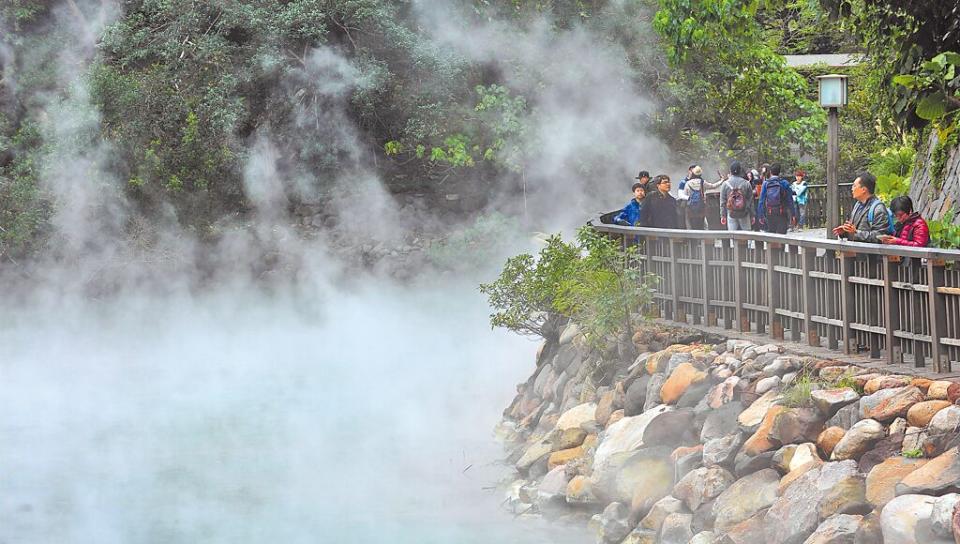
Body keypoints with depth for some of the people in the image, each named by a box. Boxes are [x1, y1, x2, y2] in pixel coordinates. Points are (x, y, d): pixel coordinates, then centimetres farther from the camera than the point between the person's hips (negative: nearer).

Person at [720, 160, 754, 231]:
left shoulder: (725, 184, -4)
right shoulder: (746, 183, -6)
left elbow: (722, 202, 1)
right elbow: (750, 201, 0)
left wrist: (723, 215, 9)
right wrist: (752, 215, 9)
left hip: (731, 215, 1)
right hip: (744, 214, -1)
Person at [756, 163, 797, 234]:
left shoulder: (766, 184, -1)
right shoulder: (784, 183, -3)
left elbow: (761, 201, 0)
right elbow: (790, 200, -1)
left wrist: (760, 215, 5)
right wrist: (793, 214, 4)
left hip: (769, 213, 1)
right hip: (782, 214, -1)